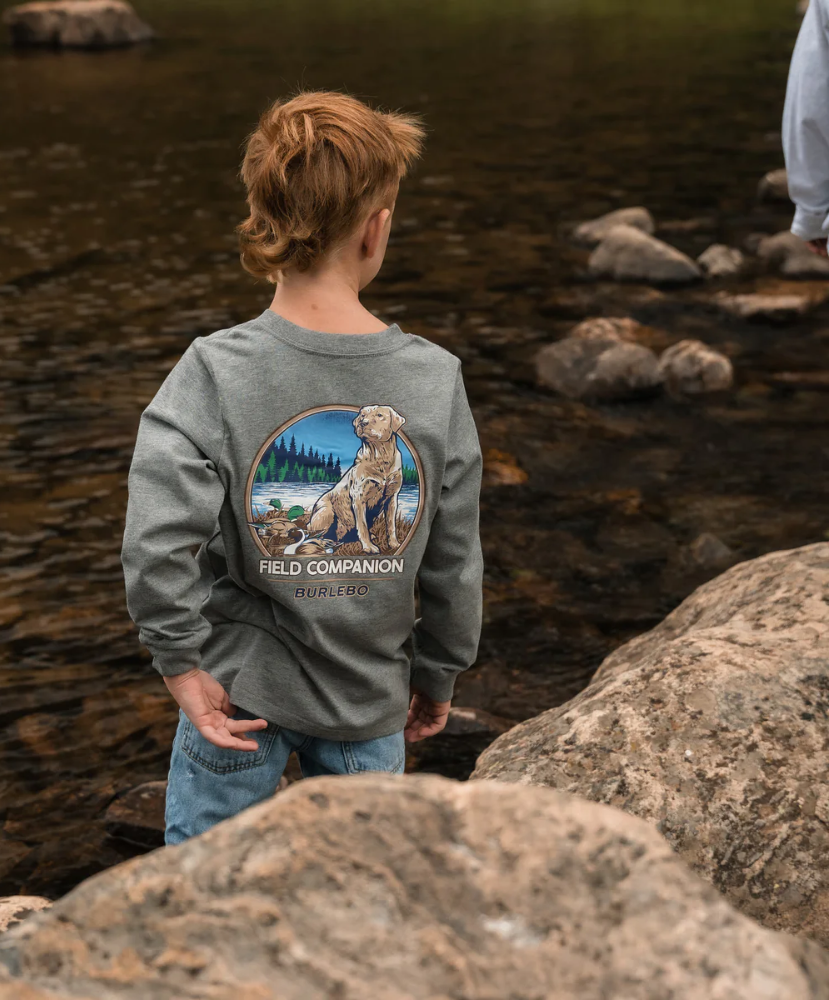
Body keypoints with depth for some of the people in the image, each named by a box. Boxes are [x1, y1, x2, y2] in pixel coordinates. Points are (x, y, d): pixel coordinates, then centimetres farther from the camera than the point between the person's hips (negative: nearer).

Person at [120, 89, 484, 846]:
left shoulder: (214, 374, -20)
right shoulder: (435, 379, -13)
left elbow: (157, 546, -29)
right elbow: (455, 564, -5)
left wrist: (183, 665, -14)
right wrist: (437, 676, 10)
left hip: (242, 690, -1)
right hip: (369, 698, 2)